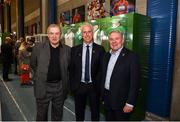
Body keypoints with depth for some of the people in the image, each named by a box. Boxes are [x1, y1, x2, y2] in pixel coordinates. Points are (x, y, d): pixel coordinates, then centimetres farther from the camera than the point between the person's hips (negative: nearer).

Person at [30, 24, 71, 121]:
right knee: (41, 115, 16)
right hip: (43, 86, -1)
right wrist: (40, 76, 7)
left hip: (60, 86, 2)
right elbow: (33, 65, 6)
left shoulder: (67, 49, -3)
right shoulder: (38, 47, -7)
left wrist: (65, 82, 6)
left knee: (58, 115, 19)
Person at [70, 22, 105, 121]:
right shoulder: (75, 49, 0)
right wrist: (72, 85, 0)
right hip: (79, 86, 1)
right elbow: (71, 68, 2)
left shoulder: (100, 49, -5)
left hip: (94, 86, -1)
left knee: (95, 111, 17)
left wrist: (100, 85, -7)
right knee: (79, 111, 19)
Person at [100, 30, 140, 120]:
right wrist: (102, 94, 11)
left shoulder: (131, 56, -13)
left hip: (121, 100, -5)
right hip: (107, 98, 6)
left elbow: (134, 82, -15)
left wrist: (130, 103, -17)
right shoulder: (106, 56, 8)